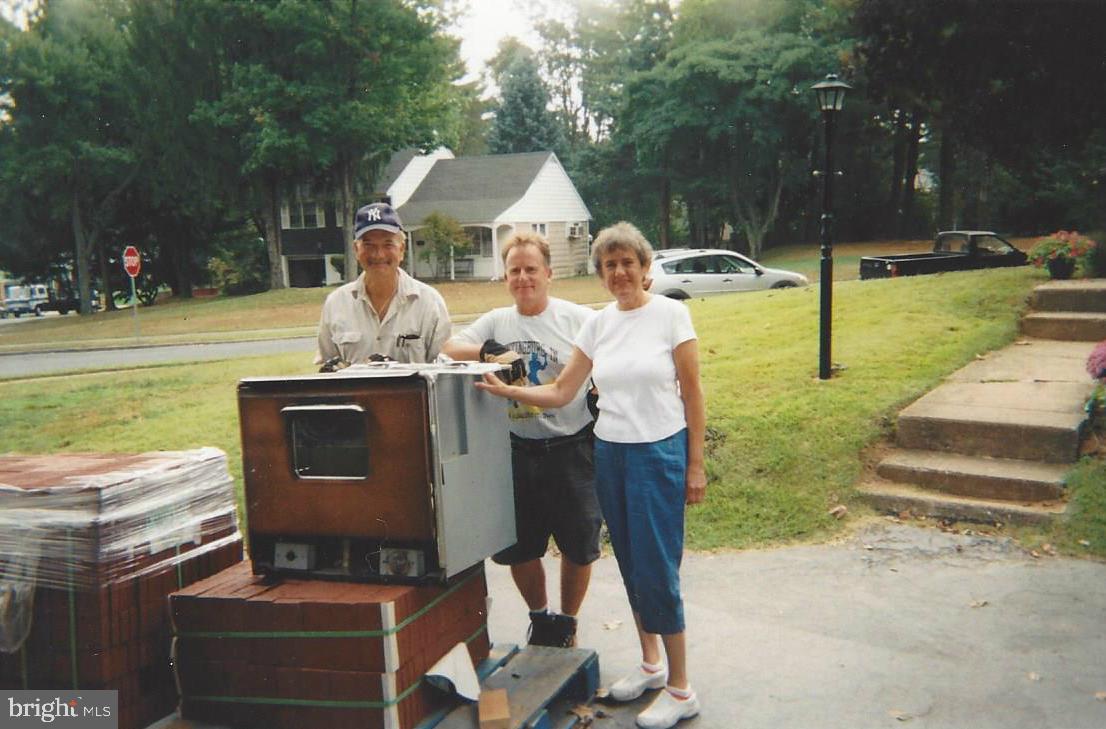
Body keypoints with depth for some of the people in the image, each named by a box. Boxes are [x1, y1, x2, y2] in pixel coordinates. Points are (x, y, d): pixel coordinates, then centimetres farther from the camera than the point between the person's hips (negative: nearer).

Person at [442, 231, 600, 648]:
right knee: (518, 549, 13)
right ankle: (539, 618, 38)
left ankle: (567, 624, 33)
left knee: (577, 547, 10)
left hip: (570, 450, -3)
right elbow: (448, 349, -3)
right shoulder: (496, 322, 7)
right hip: (517, 453, 3)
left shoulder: (578, 319, -3)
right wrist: (489, 353, -20)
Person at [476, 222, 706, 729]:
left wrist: (695, 465, -7)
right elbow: (560, 392, 7)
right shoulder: (598, 325, 6)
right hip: (610, 454, 5)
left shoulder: (670, 315, -6)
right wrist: (507, 391, -7)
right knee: (630, 566, 14)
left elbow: (692, 394, -5)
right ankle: (650, 663, 33)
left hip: (660, 453, -5)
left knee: (657, 568, -4)